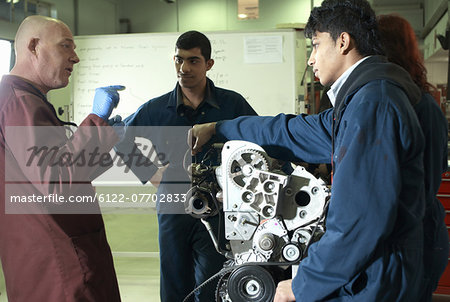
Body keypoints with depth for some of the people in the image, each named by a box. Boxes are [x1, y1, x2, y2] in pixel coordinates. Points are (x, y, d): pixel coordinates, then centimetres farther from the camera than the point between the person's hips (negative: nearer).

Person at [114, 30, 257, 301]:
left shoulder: (232, 104, -1)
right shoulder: (156, 109, 2)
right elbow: (120, 140, 17)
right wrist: (149, 174, 9)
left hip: (217, 212, -2)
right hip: (173, 210, 2)